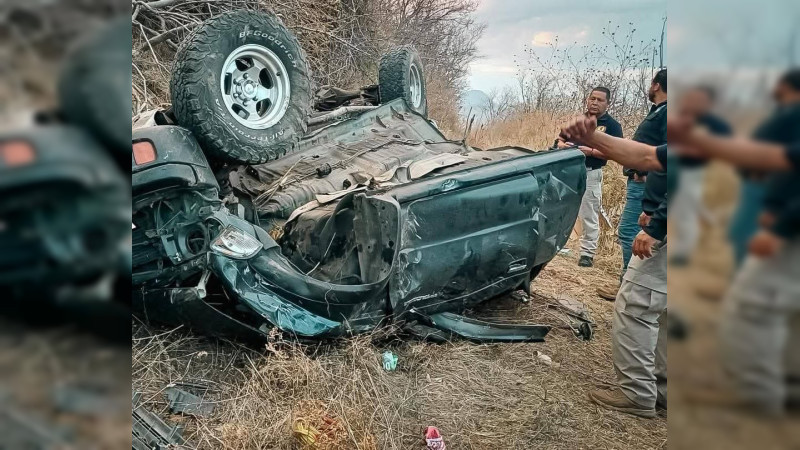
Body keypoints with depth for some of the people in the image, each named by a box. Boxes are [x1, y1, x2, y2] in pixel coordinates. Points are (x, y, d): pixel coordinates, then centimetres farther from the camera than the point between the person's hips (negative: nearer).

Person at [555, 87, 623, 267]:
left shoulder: (612, 125, -1)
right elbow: (561, 138, 16)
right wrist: (561, 144, -9)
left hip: (590, 174, -5)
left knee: (588, 216, 0)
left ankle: (587, 253, 11)